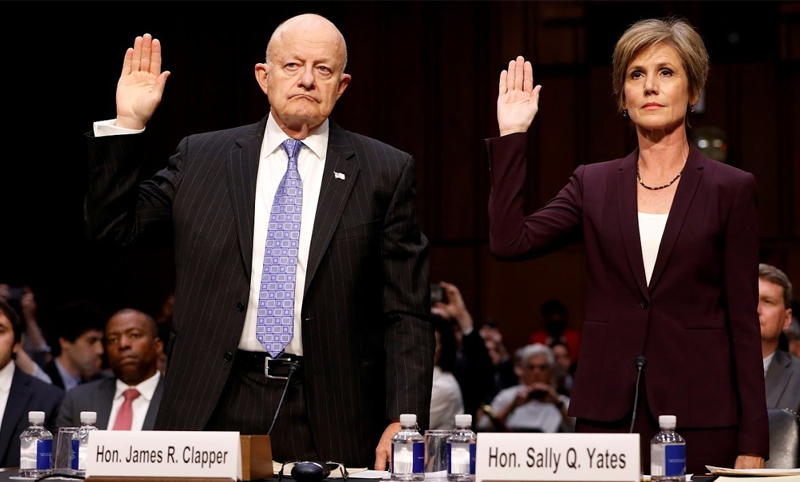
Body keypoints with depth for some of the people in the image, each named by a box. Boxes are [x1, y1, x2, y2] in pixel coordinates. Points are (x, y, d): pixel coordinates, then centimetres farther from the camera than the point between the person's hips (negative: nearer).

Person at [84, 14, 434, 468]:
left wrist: (404, 422, -7)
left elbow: (407, 315, 2)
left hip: (328, 418, -1)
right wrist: (128, 123, 1)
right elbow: (113, 225, 11)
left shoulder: (387, 171, 3)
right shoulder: (201, 157, 9)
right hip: (216, 408, 1)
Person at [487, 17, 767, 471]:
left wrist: (753, 442, -4)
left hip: (698, 414, -2)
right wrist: (511, 137, -3)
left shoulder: (730, 189, 3)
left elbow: (743, 319, 1)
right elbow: (509, 241, -4)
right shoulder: (593, 185, 10)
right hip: (607, 412, 2)